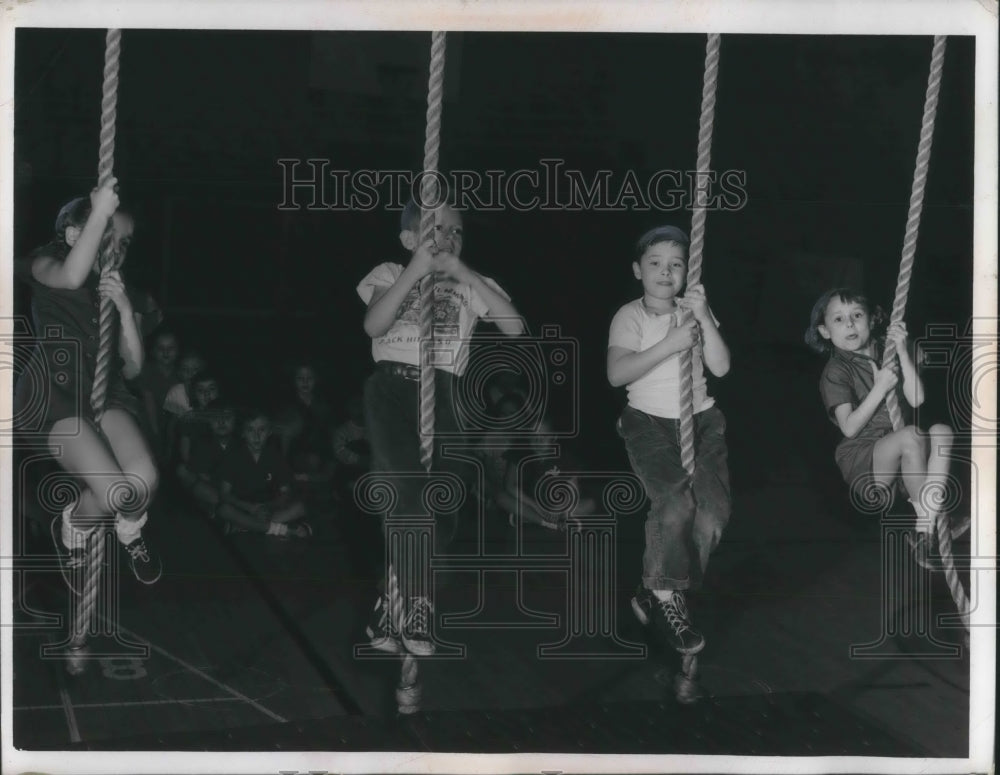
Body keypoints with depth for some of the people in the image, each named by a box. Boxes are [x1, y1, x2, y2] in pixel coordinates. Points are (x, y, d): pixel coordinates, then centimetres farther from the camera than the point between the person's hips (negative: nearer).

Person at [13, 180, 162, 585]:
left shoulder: (117, 289, 19)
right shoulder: (45, 267, 5)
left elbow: (133, 367, 12)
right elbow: (71, 276, -24)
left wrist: (125, 309, -1)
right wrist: (100, 212, -18)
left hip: (105, 391, 5)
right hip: (57, 393, -4)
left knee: (143, 481, -25)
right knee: (115, 492, -26)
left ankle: (130, 531, 13)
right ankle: (71, 529, 10)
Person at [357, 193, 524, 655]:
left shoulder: (469, 286, 11)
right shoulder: (390, 274, 7)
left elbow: (515, 328, -6)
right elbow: (374, 325, -12)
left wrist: (465, 274, -10)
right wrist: (416, 271, -17)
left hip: (440, 401, 3)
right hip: (392, 394, -3)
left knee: (440, 517, -1)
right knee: (413, 503, -19)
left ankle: (391, 614, 17)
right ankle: (413, 609, -1)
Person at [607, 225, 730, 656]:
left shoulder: (693, 312, 7)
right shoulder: (630, 316, -2)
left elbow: (721, 367, -3)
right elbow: (616, 374, -17)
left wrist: (704, 317, -15)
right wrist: (668, 344, -22)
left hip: (700, 420, 3)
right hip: (650, 422, -3)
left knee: (713, 510, -18)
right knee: (675, 502, -27)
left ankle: (661, 595, -3)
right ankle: (664, 596, -7)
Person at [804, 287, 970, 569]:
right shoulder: (836, 372, -4)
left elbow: (916, 399, -1)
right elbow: (849, 427, -14)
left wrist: (903, 353, -8)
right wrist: (880, 388, -18)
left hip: (899, 458, 6)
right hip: (861, 460, -5)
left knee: (942, 431, -24)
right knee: (910, 435, -34)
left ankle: (925, 531, -31)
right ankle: (927, 521, -20)